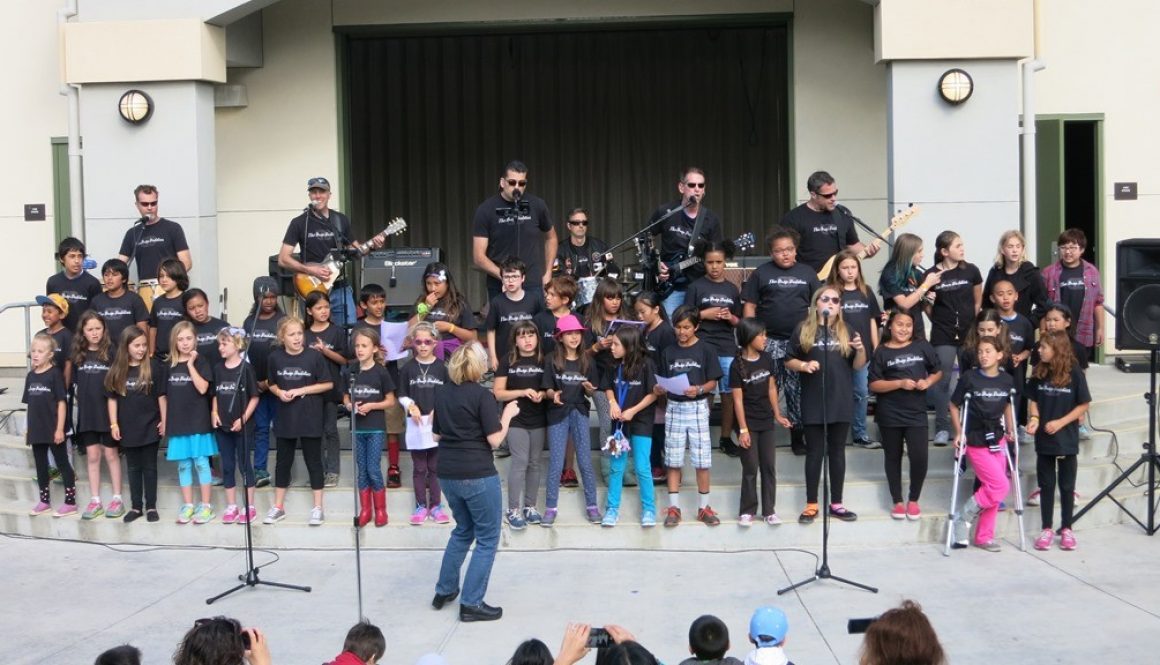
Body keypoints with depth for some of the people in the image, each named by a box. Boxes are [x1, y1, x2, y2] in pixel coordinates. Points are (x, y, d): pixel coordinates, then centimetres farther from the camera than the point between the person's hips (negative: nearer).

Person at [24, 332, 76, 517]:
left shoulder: (55, 374, -10)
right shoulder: (30, 376, 7)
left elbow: (61, 402, -11)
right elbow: (30, 404, 12)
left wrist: (60, 428, -14)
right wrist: (28, 429, 12)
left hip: (53, 430, -6)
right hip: (37, 430, 6)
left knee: (62, 464, 2)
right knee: (41, 466, 14)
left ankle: (70, 502, 6)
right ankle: (44, 501, 26)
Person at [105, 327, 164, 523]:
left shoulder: (154, 366, -7)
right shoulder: (117, 370, 0)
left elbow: (161, 396, -3)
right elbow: (112, 398, 4)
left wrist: (164, 421, -5)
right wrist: (114, 424, 0)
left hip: (150, 427, -2)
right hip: (128, 428, 2)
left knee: (149, 467, 6)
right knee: (133, 468, 12)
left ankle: (151, 506, 14)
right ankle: (136, 506, 20)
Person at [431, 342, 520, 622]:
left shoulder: (442, 394, 7)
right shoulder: (482, 395, -13)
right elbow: (495, 440, -14)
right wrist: (507, 414, 0)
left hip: (448, 473, 7)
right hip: (477, 475, -7)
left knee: (463, 530, 26)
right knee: (487, 538, 5)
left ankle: (444, 591, 31)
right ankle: (471, 604, 3)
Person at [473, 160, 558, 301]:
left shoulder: (537, 206, 2)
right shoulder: (485, 210, -3)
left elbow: (550, 237, 19)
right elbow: (478, 257, -5)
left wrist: (548, 273, 11)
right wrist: (503, 275, -19)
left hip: (533, 285, 1)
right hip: (499, 287, -1)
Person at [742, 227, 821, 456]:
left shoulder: (808, 273, 11)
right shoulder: (761, 273, 6)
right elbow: (749, 305, 4)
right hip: (769, 341, -1)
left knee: (798, 390, 4)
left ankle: (798, 435, 13)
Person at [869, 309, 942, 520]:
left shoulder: (922, 346, 1)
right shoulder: (882, 351, -4)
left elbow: (938, 371, 13)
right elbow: (874, 385, -8)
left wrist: (928, 382, -7)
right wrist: (900, 384, -19)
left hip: (916, 412, 0)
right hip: (889, 414, 0)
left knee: (919, 456, -9)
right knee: (893, 457, 11)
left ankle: (913, 499, 12)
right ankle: (898, 501, 23)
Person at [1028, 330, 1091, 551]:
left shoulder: (1074, 374, -11)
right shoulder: (1039, 374, -1)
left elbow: (1084, 405, -6)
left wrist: (1060, 422, -15)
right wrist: (1034, 418, -12)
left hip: (1067, 438, -3)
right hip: (1044, 438, 3)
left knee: (1067, 485, 8)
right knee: (1046, 485, 9)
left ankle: (1066, 529, 19)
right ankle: (1047, 529, 16)